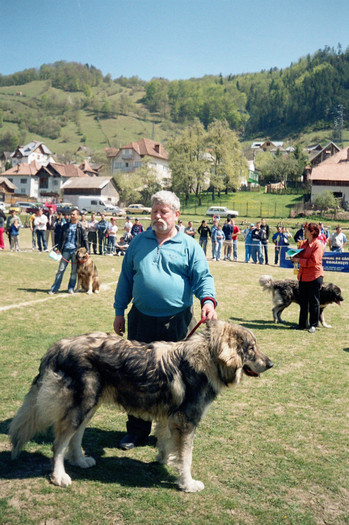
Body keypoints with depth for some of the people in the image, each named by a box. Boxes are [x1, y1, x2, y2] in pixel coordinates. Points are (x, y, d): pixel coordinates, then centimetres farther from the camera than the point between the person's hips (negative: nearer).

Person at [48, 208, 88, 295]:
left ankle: (71, 288, 18)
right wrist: (59, 248, 8)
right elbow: (62, 239, 16)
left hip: (76, 251, -2)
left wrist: (86, 252, -4)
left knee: (74, 271, 6)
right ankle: (54, 288, 4)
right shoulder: (65, 226, 10)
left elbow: (85, 240, 3)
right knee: (61, 269, 0)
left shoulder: (81, 228, 1)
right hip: (66, 250, 2)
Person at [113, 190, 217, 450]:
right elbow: (126, 278, 14)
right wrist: (119, 312, 10)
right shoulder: (138, 242, 10)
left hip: (177, 322, -2)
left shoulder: (189, 246, 2)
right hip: (141, 320, 3)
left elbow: (203, 277, -3)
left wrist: (208, 300, -23)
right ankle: (137, 430, 26)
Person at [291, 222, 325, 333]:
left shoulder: (318, 245, -13)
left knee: (314, 302, 2)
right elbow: (299, 256, 21)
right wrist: (295, 256, -2)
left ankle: (313, 325, 12)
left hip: (314, 276, -8)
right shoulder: (303, 243, 12)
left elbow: (313, 261, -20)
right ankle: (302, 324, 22)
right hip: (303, 276, 8)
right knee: (303, 301, 13)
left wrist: (299, 260, -17)